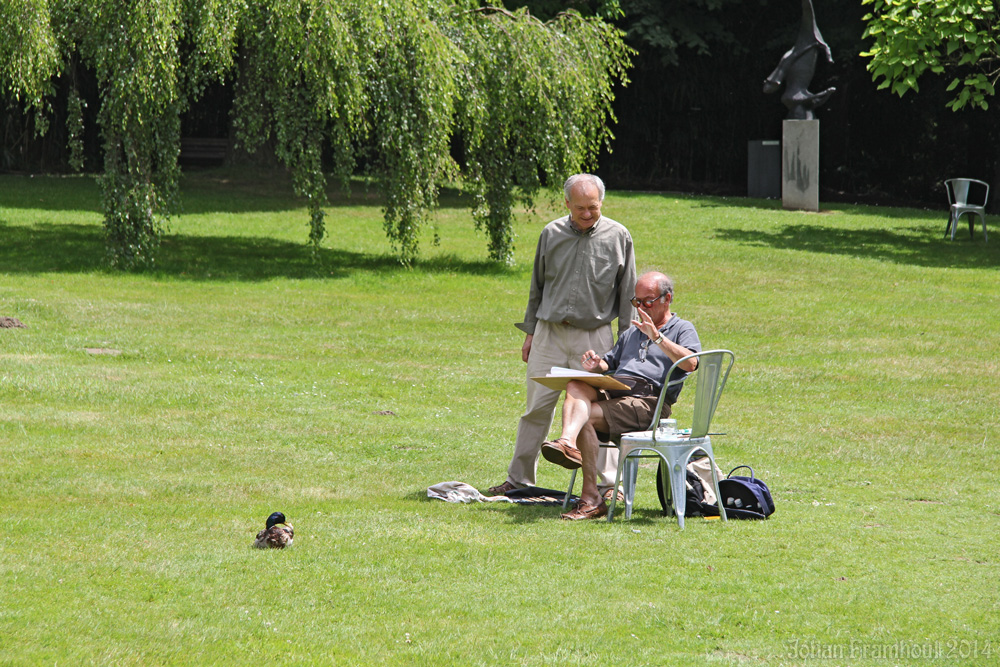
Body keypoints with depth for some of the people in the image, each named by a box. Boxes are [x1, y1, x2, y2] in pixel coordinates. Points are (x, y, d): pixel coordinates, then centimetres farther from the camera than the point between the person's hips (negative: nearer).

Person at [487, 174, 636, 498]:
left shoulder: (618, 237, -1)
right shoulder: (551, 234, 6)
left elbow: (627, 295, 3)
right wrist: (530, 331, 13)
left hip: (594, 335, -2)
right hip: (550, 333, 2)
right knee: (537, 407, 5)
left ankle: (609, 481, 2)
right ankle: (519, 478, 14)